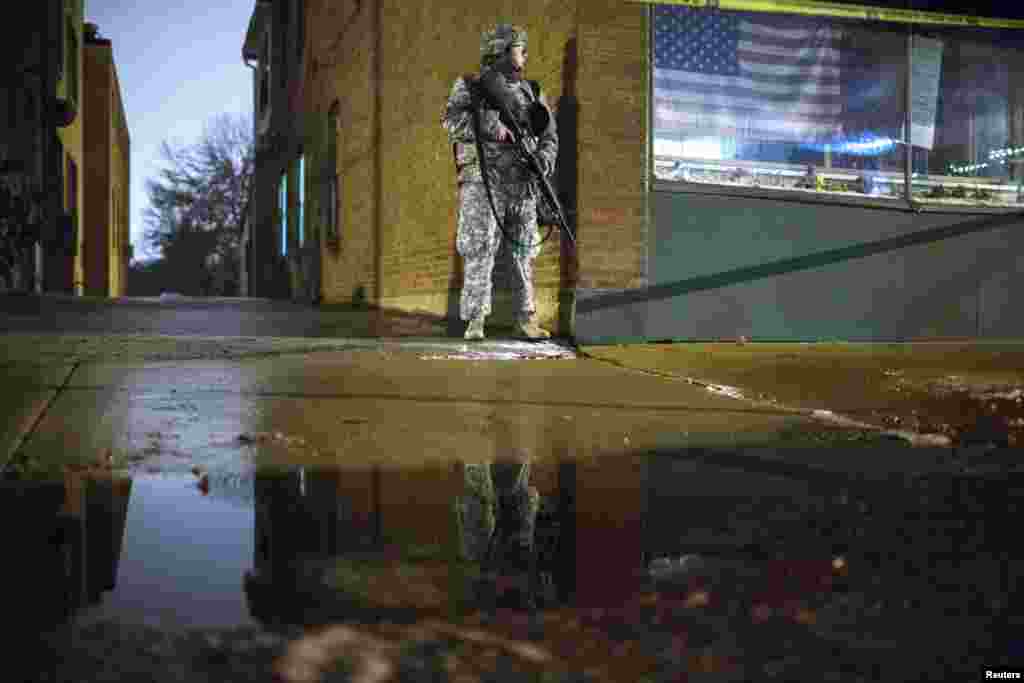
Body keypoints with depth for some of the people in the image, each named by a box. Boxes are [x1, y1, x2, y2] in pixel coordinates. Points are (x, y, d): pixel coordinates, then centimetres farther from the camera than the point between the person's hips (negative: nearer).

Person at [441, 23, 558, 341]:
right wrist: (490, 127, -24)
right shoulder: (470, 86, 4)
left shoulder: (530, 91, 17)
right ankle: (475, 321, -6)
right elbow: (452, 120, -13)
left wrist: (544, 159, -10)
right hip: (484, 180, -4)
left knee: (524, 251, 5)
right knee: (480, 250, -9)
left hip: (522, 182, 5)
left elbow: (549, 135, 12)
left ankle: (526, 320, 11)